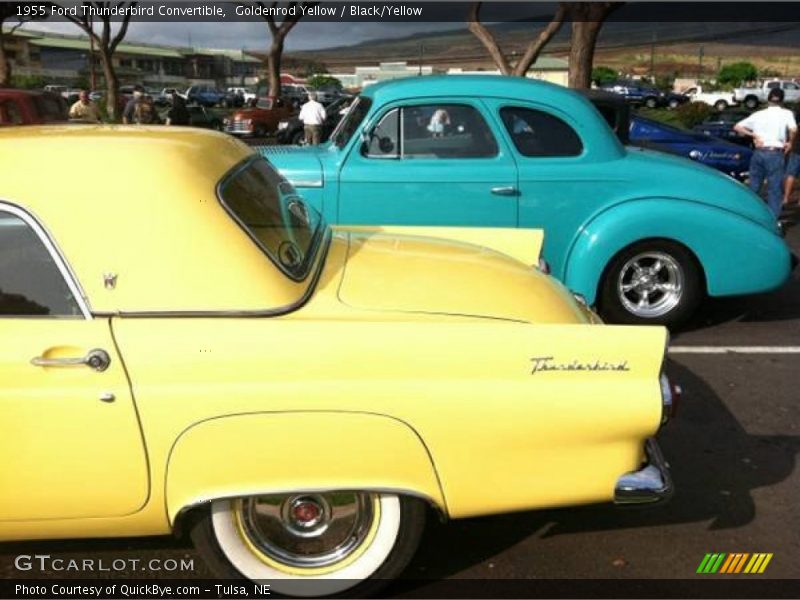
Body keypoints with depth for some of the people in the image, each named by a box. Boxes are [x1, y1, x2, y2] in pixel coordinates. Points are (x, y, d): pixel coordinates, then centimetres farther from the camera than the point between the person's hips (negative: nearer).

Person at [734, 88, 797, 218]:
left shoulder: (758, 114, 11)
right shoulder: (786, 113, 0)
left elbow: (737, 127, 7)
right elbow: (793, 129, -19)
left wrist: (754, 135, 5)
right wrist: (790, 142, -2)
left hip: (758, 153, 4)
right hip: (775, 154, -4)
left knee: (754, 186, 14)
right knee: (774, 189, 1)